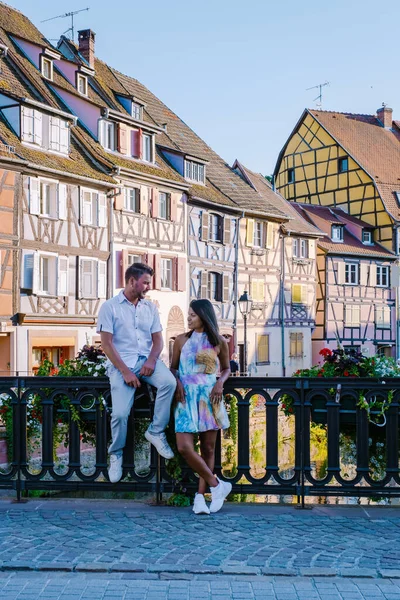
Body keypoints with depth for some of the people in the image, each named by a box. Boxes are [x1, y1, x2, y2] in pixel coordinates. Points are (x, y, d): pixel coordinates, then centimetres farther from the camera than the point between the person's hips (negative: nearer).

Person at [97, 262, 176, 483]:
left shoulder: (150, 307, 12)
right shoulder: (110, 307, -2)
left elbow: (157, 339, 10)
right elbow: (106, 344, -7)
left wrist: (152, 360, -12)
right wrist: (125, 371, -15)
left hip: (146, 359, 4)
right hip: (121, 364, -3)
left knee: (169, 382, -28)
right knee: (120, 413, -18)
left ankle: (156, 432, -10)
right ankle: (116, 455, 10)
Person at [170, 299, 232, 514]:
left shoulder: (218, 342, 4)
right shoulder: (181, 340, 6)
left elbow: (226, 368, 14)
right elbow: (173, 367, 12)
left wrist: (220, 383, -6)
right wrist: (177, 382, -8)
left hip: (209, 398, 0)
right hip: (186, 399, 0)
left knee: (208, 448, 3)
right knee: (184, 447, -13)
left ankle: (200, 496, 14)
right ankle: (217, 485, 1)